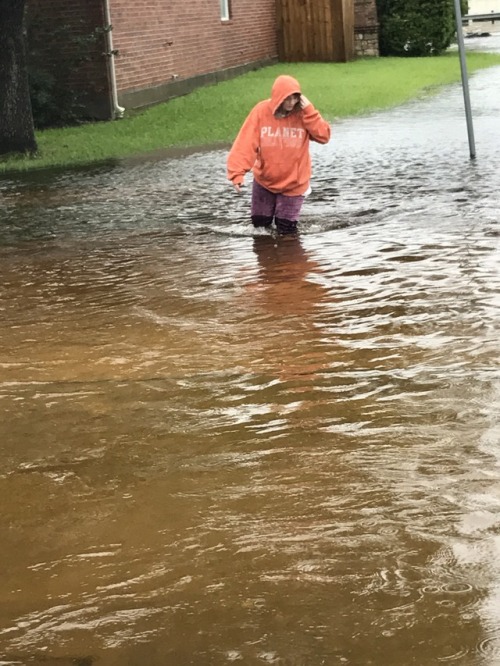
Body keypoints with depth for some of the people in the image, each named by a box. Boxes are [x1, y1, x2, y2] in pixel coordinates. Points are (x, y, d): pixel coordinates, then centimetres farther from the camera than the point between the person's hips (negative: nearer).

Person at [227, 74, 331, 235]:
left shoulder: (303, 113, -14)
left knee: (286, 229, 3)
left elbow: (324, 136, -21)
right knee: (260, 222, 13)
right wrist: (237, 172, -31)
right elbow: (245, 143, -21)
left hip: (294, 183, -1)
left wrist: (309, 111, -29)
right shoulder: (261, 111, -17)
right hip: (265, 180, 1)